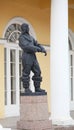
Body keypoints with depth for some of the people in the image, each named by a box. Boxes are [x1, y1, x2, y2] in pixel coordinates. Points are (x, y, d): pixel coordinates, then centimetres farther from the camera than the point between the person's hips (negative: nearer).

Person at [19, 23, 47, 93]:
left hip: (33, 57, 8)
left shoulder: (30, 37, 23)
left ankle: (37, 88, 5)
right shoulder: (21, 38, -4)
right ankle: (26, 89, 2)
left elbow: (37, 45, 19)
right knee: (26, 73, -4)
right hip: (26, 57, -7)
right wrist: (37, 49, -20)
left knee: (37, 72, 1)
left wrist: (44, 50, 0)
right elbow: (26, 47, -18)